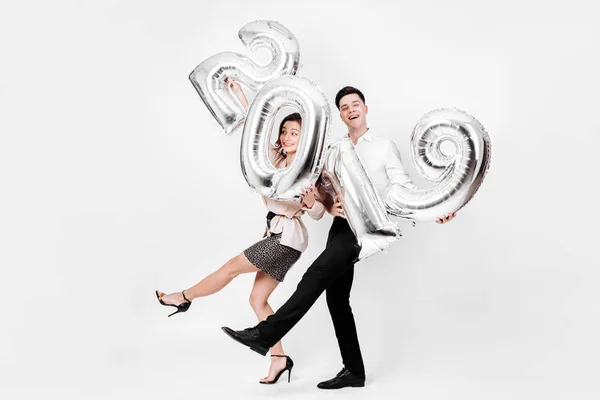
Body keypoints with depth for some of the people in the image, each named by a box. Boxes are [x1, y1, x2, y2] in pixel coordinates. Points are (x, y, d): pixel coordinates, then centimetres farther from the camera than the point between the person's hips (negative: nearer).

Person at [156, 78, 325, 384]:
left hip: (288, 237, -8)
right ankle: (279, 359, 12)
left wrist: (310, 202, -34)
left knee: (232, 267, 0)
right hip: (276, 234, 8)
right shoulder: (276, 159, 6)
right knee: (258, 299, 6)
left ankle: (183, 298, 22)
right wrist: (238, 92, 8)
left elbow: (318, 213, -12)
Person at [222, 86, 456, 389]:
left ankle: (265, 335, -24)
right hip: (341, 225, 6)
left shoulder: (385, 147, 5)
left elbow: (404, 188, -3)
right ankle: (354, 371, 15)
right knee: (336, 297, 5)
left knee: (318, 273, -24)